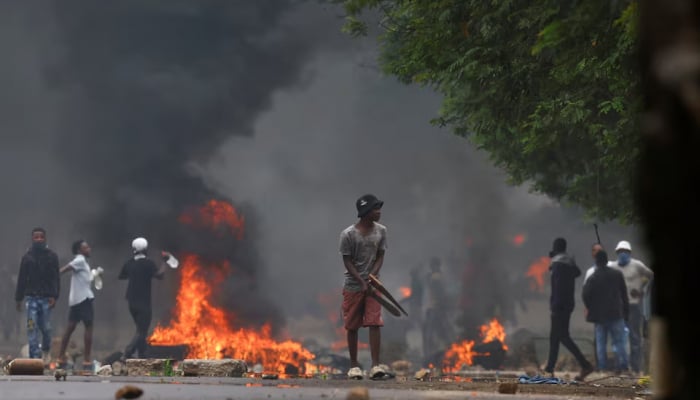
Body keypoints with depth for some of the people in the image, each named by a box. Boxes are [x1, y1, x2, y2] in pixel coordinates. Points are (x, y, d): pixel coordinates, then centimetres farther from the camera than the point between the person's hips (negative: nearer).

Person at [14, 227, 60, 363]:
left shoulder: (52, 256, 3)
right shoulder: (27, 257, 6)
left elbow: (56, 278, 0)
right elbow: (21, 279, 9)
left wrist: (54, 296, -10)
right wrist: (18, 298, 6)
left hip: (46, 297, -1)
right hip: (31, 297, 1)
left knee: (45, 327, 4)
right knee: (32, 328, -6)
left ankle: (46, 350, 30)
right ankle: (35, 357, -7)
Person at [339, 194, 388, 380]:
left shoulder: (380, 231, 2)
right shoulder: (348, 234, -10)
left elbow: (380, 257, 4)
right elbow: (347, 262, -8)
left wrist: (372, 276, -12)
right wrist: (362, 282, -14)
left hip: (372, 283, 2)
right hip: (353, 286, -2)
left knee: (375, 323, -9)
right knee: (352, 326, 4)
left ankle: (375, 365, -12)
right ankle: (354, 365, 14)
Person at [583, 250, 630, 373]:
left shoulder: (592, 278, -8)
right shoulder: (617, 274, 0)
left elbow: (586, 296, -12)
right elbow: (624, 293, 4)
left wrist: (591, 308, 6)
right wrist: (626, 311, 10)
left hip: (599, 315, -1)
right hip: (616, 313, 1)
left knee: (600, 342, 7)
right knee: (619, 340, 6)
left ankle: (602, 366, 4)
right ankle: (623, 364, -1)